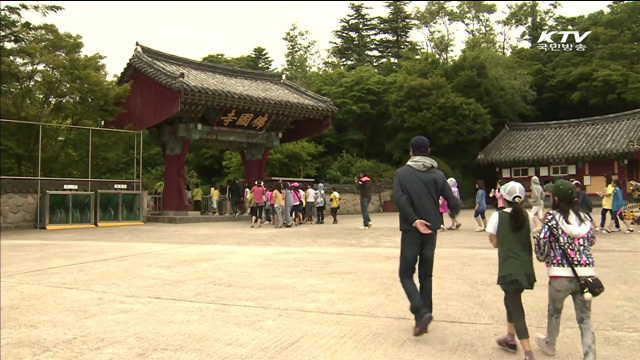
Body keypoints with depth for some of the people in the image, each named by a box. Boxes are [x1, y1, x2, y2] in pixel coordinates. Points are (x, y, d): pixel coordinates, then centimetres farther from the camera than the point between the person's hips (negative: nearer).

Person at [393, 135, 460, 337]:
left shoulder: (402, 173, -2)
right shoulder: (438, 175, 3)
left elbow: (399, 199, -19)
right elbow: (453, 203, 0)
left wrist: (414, 220, -19)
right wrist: (454, 213, 21)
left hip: (411, 230, -3)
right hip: (431, 230, 3)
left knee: (406, 274, 5)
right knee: (426, 275, 14)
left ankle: (421, 312, -15)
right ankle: (424, 314, 15)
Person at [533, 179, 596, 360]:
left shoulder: (552, 217, -9)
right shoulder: (585, 217, 5)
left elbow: (541, 240, -14)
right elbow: (591, 241, 15)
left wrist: (542, 256, 6)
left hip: (561, 274, -3)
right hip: (586, 274, 3)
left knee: (554, 312, 21)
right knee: (585, 319, 11)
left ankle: (550, 344, 43)